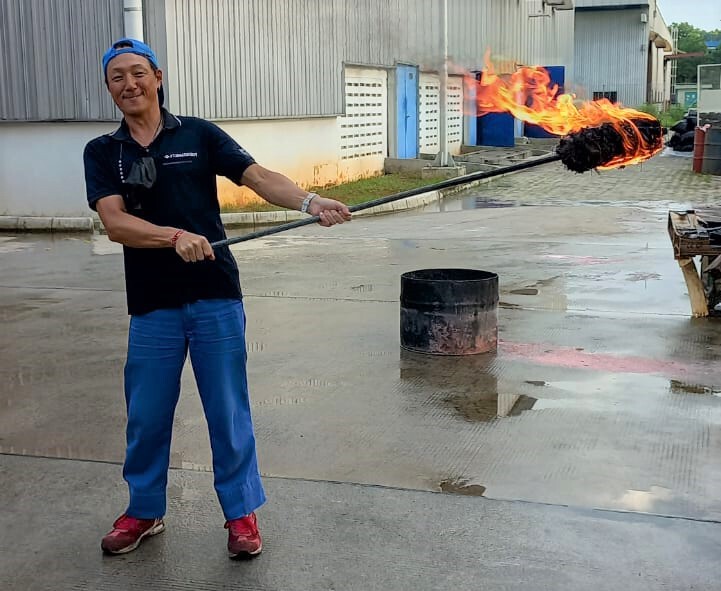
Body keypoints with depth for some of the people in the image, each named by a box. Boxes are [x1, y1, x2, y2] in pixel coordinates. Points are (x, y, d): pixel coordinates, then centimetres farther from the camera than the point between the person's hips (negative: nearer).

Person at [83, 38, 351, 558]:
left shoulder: (199, 134, 2)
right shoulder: (102, 153, 4)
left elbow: (259, 176, -9)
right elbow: (114, 222, -11)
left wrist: (310, 202, -28)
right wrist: (176, 236, -29)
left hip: (215, 298, -1)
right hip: (151, 305, 2)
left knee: (228, 411, 5)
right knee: (146, 416, 11)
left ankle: (242, 513, 21)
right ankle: (144, 512, 32)